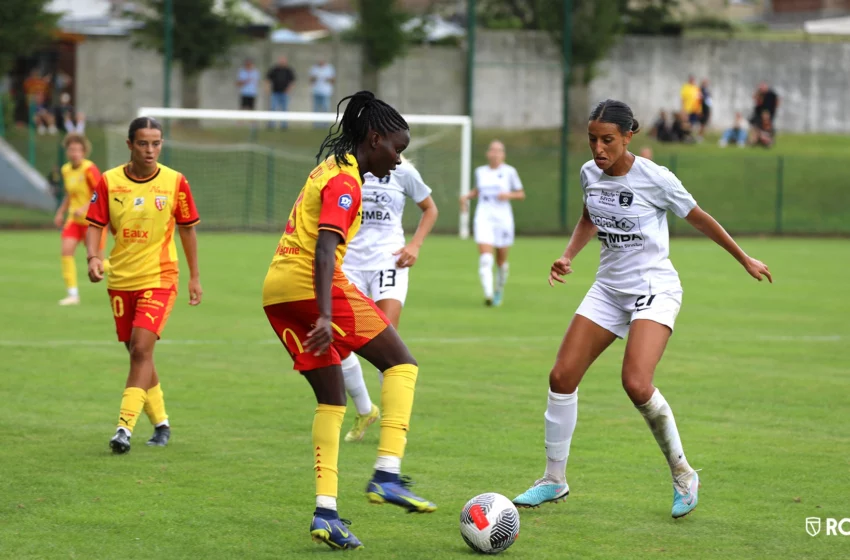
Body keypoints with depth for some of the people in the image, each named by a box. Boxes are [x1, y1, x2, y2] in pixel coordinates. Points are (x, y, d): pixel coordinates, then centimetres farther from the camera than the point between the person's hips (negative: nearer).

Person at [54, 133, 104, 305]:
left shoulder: (89, 170, -16)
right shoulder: (66, 170, 6)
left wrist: (85, 208, -28)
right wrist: (61, 212, 13)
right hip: (74, 219, 6)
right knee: (66, 250, -13)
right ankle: (72, 293, -10)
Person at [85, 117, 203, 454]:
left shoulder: (175, 182, -3)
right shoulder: (109, 182, -1)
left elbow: (187, 228, 7)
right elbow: (94, 225, 0)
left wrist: (195, 277, 10)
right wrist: (93, 258, -20)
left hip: (159, 278, -3)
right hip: (121, 280, 3)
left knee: (141, 349, -17)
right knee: (138, 353, 11)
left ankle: (125, 428, -20)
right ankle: (160, 423, 27)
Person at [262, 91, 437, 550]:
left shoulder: (330, 168, 20)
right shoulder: (346, 181, -10)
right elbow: (324, 248, -23)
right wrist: (325, 315, -32)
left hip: (276, 291, 9)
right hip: (312, 285, -9)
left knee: (331, 400, 12)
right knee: (401, 363, -1)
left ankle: (326, 512, 4)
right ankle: (387, 474, -13)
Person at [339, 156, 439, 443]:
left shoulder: (402, 171, -1)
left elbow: (429, 209, 13)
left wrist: (415, 245, -1)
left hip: (388, 261, -2)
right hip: (350, 261, 2)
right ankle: (364, 411, 19)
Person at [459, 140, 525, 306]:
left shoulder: (509, 172, -1)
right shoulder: (480, 172, 8)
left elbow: (521, 194, 4)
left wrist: (509, 195, -15)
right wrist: (467, 196, 7)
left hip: (503, 219, -1)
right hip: (483, 218, 1)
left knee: (501, 261, 9)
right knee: (485, 258, -18)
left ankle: (499, 291, 34)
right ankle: (488, 294, -27)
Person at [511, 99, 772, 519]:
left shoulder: (655, 179, -16)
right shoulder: (590, 173, 0)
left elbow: (699, 220, -1)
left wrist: (745, 259, 9)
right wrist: (568, 256, 6)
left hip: (654, 290, -6)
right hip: (608, 288, 6)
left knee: (636, 383, -25)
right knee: (562, 376, -3)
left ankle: (683, 475, -4)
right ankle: (554, 480, 13)